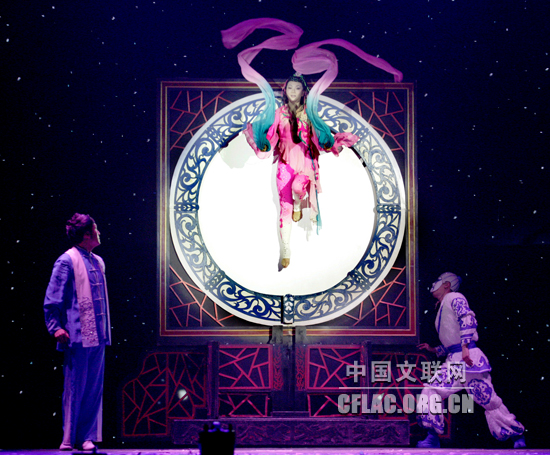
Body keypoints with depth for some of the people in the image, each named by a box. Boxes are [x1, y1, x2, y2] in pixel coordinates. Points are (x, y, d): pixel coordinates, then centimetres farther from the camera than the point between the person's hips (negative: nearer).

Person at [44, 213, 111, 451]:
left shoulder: (97, 262, 16)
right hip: (78, 336, -7)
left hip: (97, 335, 7)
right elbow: (52, 298, -9)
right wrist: (56, 327, -15)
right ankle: (69, 439, 4)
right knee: (74, 389, -3)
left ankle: (88, 437, 13)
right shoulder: (67, 261, -7)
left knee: (94, 389, 7)